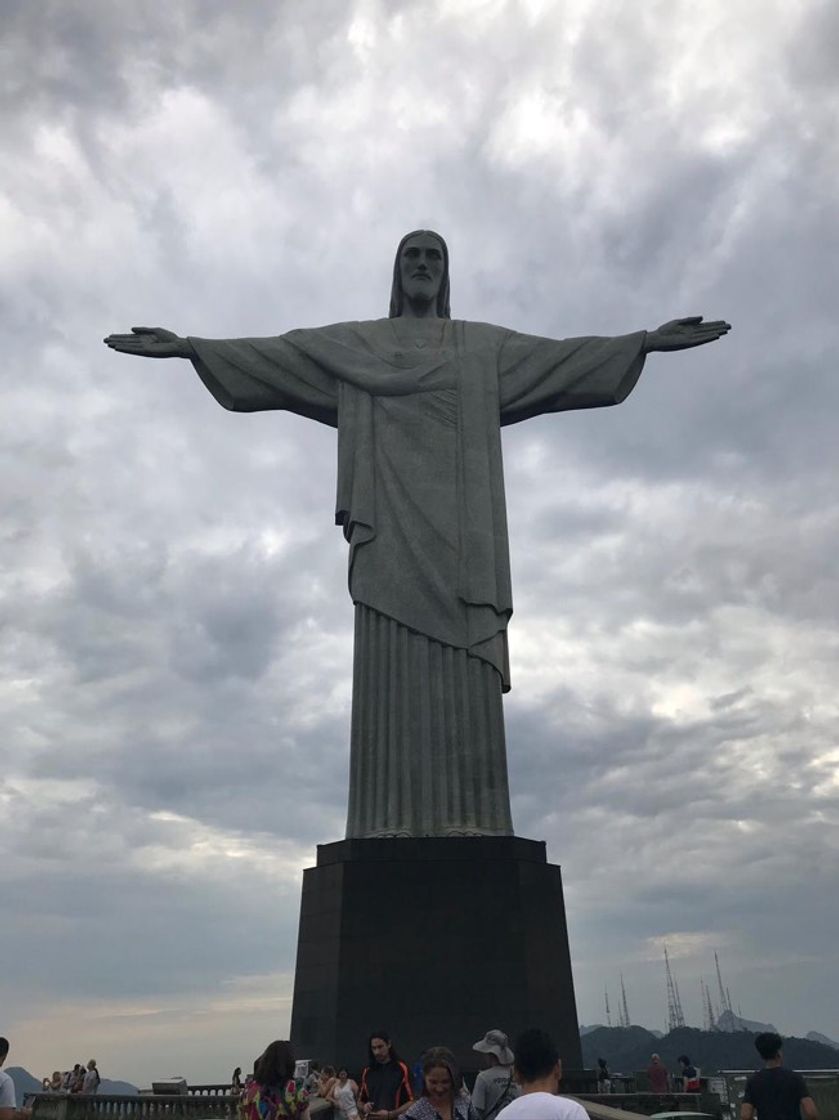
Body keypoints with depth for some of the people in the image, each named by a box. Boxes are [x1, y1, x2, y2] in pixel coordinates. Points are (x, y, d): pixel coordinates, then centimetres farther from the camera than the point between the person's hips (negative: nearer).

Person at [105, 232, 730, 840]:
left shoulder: (485, 345, 26)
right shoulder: (355, 343, 24)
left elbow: (564, 357, 18)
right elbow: (271, 356, 16)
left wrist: (648, 341, 9)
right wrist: (188, 346, 6)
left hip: (457, 517, 1)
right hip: (392, 518, 0)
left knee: (463, 672, -12)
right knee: (394, 667, -13)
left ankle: (468, 831, -15)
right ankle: (393, 831, -16)